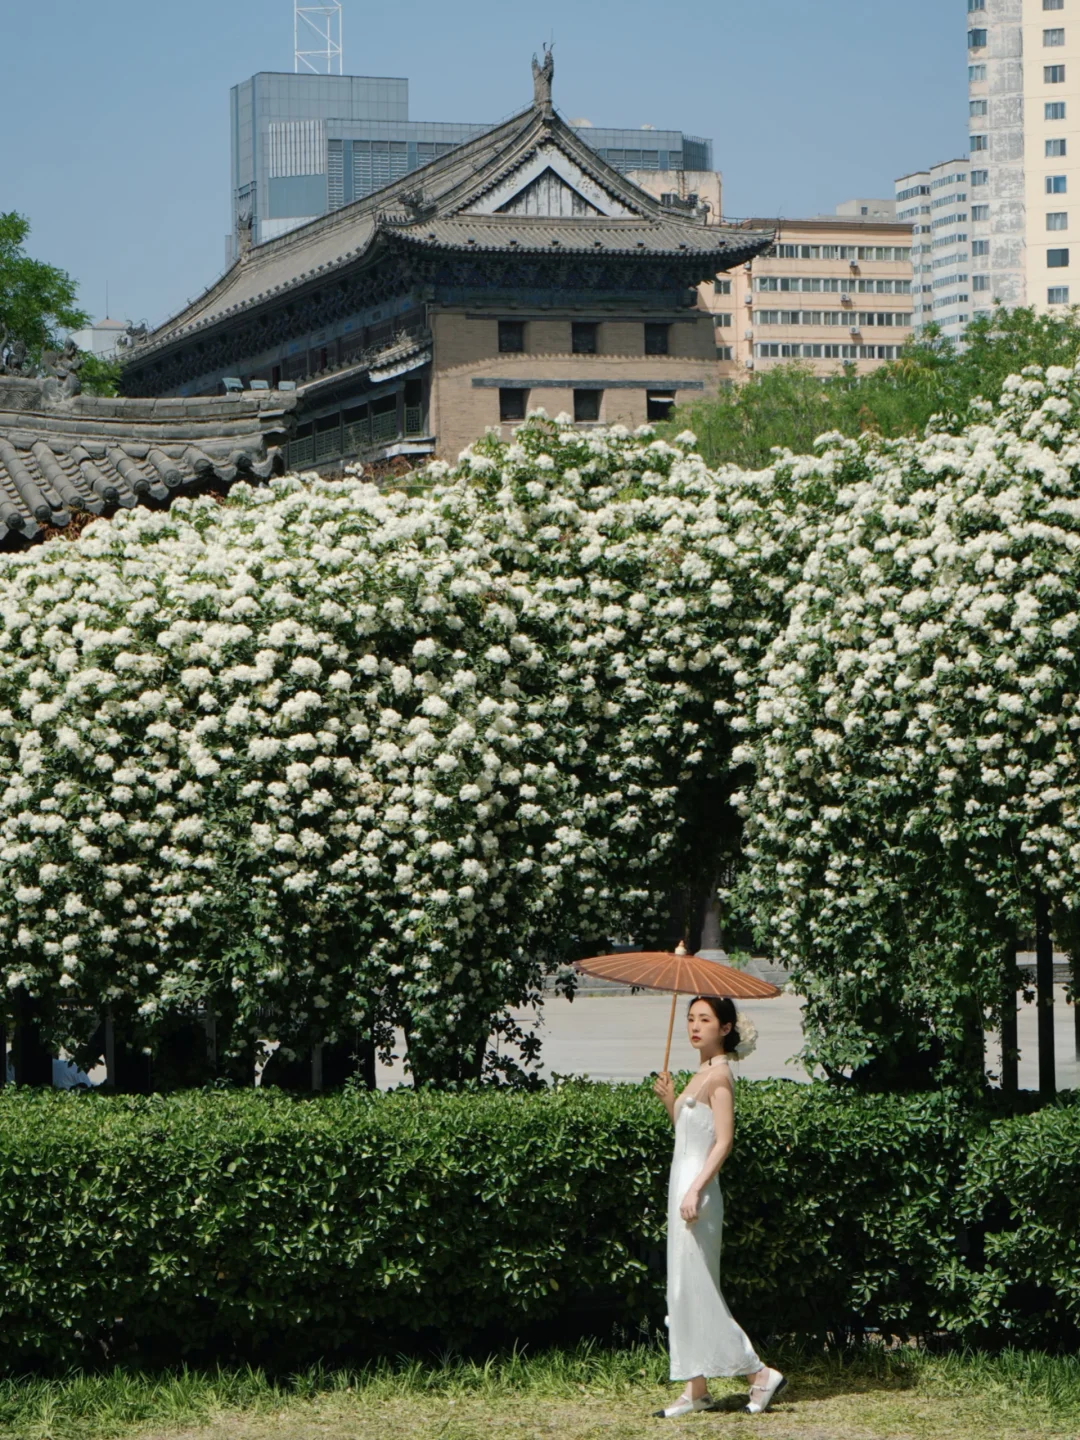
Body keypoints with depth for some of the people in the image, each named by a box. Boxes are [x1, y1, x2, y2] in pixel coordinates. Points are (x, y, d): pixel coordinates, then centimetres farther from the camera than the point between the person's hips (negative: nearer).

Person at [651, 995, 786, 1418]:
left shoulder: (719, 1073, -11)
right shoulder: (701, 1075, 15)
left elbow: (723, 1141, -18)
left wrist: (696, 1190, -24)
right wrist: (669, 1101, 7)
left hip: (698, 1190, -10)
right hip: (683, 1185, 10)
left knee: (695, 1289, -8)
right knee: (684, 1291, 8)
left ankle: (760, 1374, -3)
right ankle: (696, 1389, 10)